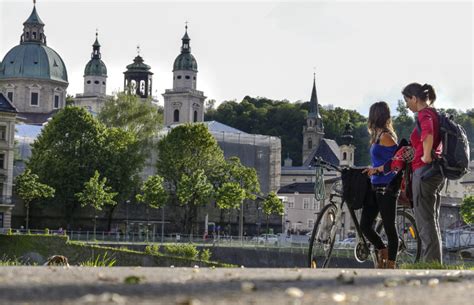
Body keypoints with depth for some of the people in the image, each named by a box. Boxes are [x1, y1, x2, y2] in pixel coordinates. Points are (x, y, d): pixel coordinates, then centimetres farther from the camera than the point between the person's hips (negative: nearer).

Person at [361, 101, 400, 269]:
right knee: (365, 225, 7)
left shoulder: (385, 136, -12)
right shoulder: (379, 135, 16)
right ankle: (383, 252, 23)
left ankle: (390, 264, 5)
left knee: (389, 227, -1)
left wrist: (377, 169, -16)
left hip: (386, 187, -9)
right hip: (376, 186, 9)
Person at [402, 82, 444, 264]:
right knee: (432, 221, 14)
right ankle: (436, 263, 18)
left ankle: (431, 264, -8)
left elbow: (428, 134, -35)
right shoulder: (433, 113, 16)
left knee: (425, 222, -7)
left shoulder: (424, 114, -13)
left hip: (424, 172, -10)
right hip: (437, 173, 10)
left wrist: (426, 157, -25)